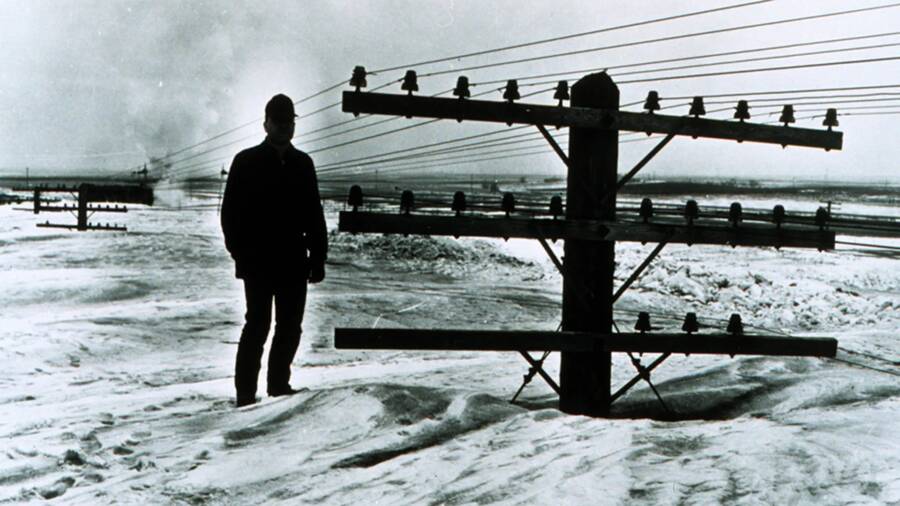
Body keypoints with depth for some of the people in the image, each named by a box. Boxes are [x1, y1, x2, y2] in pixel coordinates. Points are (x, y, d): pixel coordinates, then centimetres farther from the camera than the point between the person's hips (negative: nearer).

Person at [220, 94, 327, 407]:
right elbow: (230, 213, -1)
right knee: (258, 324, -6)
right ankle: (245, 393, 0)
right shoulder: (247, 162, 1)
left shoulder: (302, 164, 12)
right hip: (258, 262, -4)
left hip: (293, 262, 4)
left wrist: (318, 258, 7)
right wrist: (241, 253, -9)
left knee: (290, 327, 8)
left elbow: (314, 216, 13)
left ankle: (279, 386, 21)